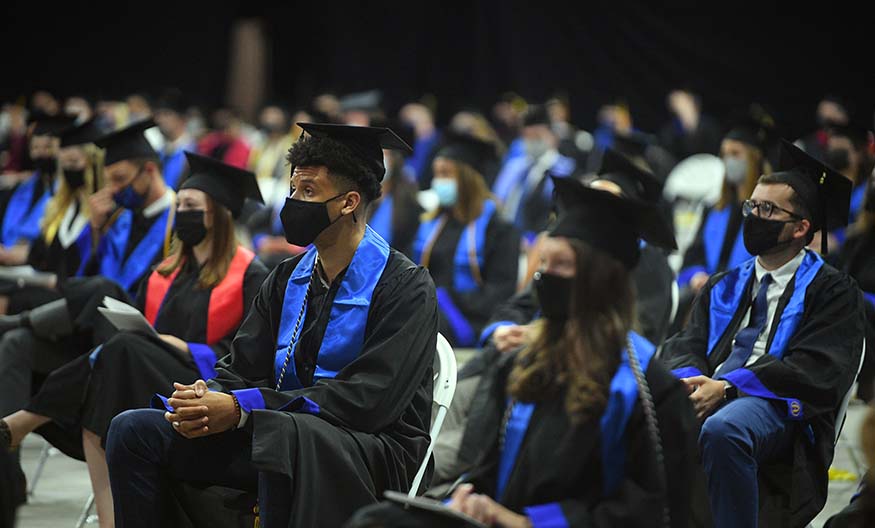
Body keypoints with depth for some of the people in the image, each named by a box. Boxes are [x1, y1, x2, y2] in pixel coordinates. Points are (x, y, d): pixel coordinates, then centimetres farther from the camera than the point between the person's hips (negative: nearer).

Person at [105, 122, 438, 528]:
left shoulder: (406, 287, -11)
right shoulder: (288, 278, 11)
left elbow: (369, 399, -20)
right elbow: (241, 369, 10)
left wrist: (241, 408, -24)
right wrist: (205, 399, -16)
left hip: (375, 455, -7)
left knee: (282, 432, -41)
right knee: (133, 430, -7)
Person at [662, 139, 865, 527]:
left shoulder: (831, 289, 9)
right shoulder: (722, 287, 27)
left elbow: (817, 371, -5)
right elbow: (686, 345, 15)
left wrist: (726, 386, -15)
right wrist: (692, 378, -11)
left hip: (779, 407, -4)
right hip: (708, 395, 5)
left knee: (722, 429, -40)